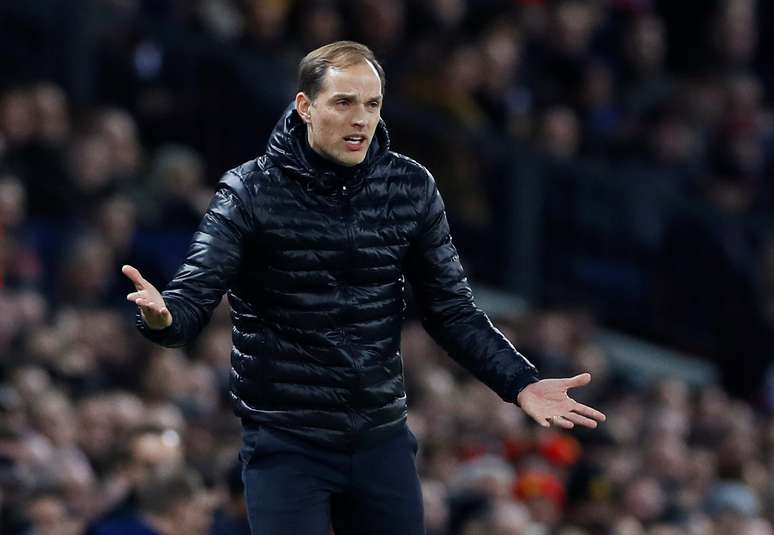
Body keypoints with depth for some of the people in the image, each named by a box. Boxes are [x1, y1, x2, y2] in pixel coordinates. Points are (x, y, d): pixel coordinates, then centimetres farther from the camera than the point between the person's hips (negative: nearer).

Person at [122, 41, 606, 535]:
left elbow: (452, 310, 7)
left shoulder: (412, 188, 1)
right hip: (285, 443, -3)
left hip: (383, 441, 4)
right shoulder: (252, 191, -8)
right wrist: (162, 316, -38)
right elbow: (193, 297, -14)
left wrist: (521, 383, -6)